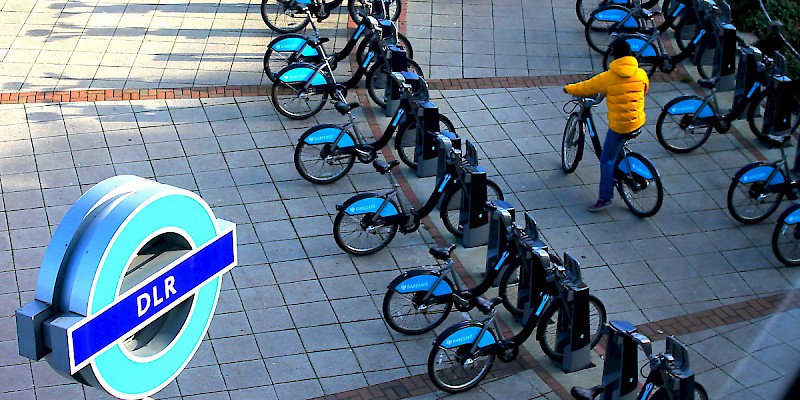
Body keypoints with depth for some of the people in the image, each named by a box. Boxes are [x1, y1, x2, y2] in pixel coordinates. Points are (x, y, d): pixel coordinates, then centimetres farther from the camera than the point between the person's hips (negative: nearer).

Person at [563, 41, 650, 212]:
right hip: (639, 122, 5)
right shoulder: (641, 74, -3)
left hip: (619, 125, -5)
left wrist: (568, 88, 18)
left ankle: (605, 198, 3)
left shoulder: (607, 77, -14)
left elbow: (584, 88, -2)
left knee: (607, 160, 4)